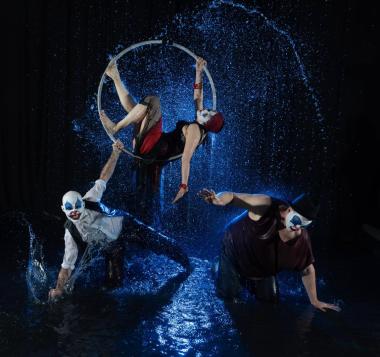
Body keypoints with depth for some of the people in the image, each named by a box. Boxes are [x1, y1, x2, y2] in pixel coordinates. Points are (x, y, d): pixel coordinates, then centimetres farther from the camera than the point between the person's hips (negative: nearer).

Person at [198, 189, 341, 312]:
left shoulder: (302, 239, -22)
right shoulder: (267, 207, -37)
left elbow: (307, 270, -8)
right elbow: (233, 196, -47)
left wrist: (315, 301, -3)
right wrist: (218, 199, -70)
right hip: (235, 251, -4)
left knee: (270, 299, 12)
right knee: (228, 295, -3)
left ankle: (245, 280, 39)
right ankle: (221, 268, 29)